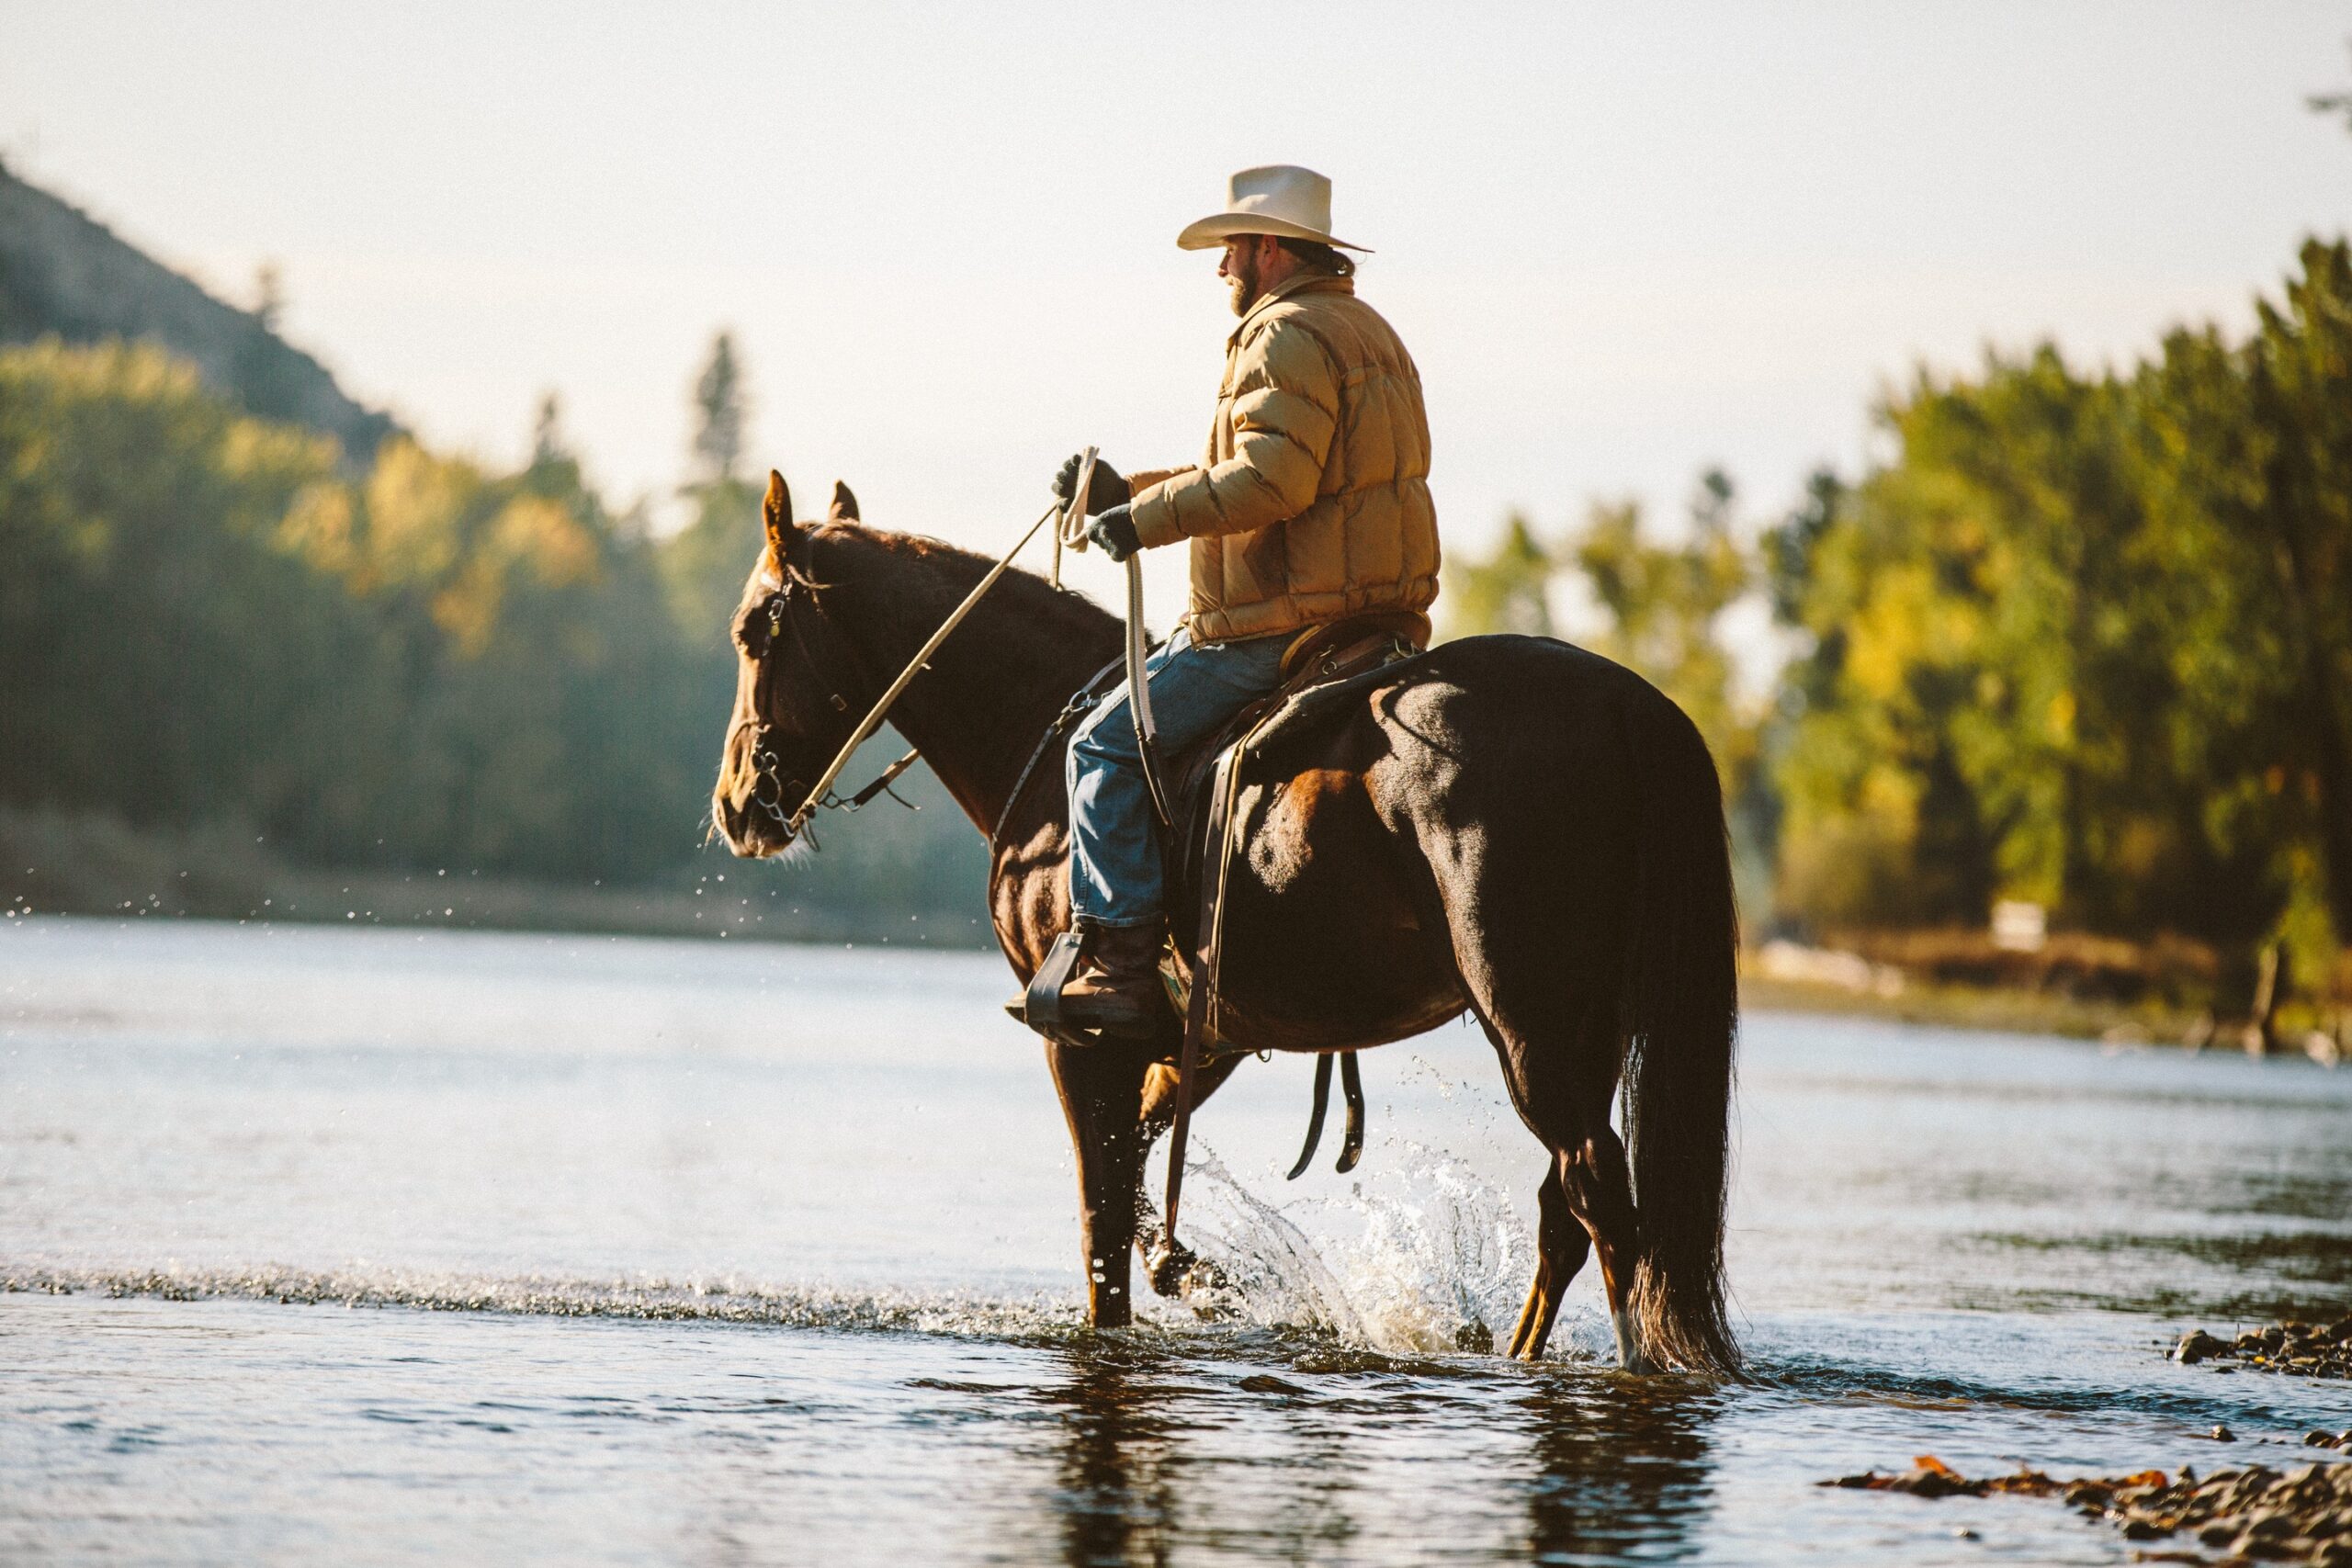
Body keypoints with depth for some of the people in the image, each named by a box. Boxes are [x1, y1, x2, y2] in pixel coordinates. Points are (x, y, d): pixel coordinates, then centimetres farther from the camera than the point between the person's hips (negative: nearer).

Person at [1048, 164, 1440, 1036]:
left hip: (1278, 625, -11)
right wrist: (1127, 492, 21)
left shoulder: (1289, 337, -13)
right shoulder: (1369, 334, 21)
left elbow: (1270, 479, -27)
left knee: (1108, 745, -6)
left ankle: (1122, 969, -12)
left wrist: (1146, 521, -19)